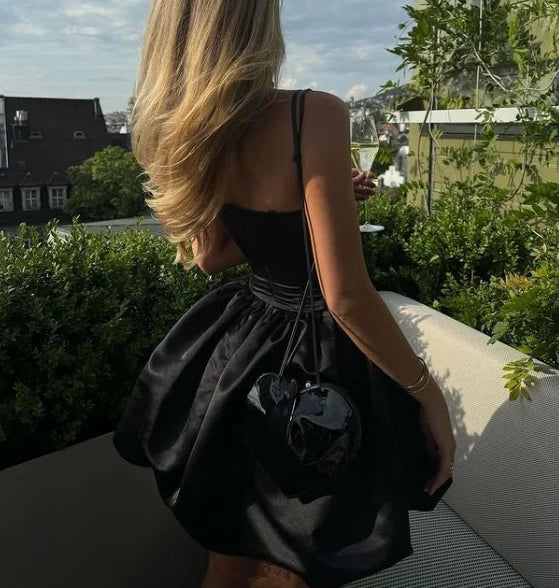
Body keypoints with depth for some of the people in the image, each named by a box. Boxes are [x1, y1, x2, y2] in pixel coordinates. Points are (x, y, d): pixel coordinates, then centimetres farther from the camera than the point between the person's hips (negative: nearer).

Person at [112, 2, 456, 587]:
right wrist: (429, 395, -13)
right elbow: (346, 296, -27)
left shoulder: (190, 131, 0)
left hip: (240, 341, 7)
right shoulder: (314, 115, -24)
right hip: (313, 358, -7)